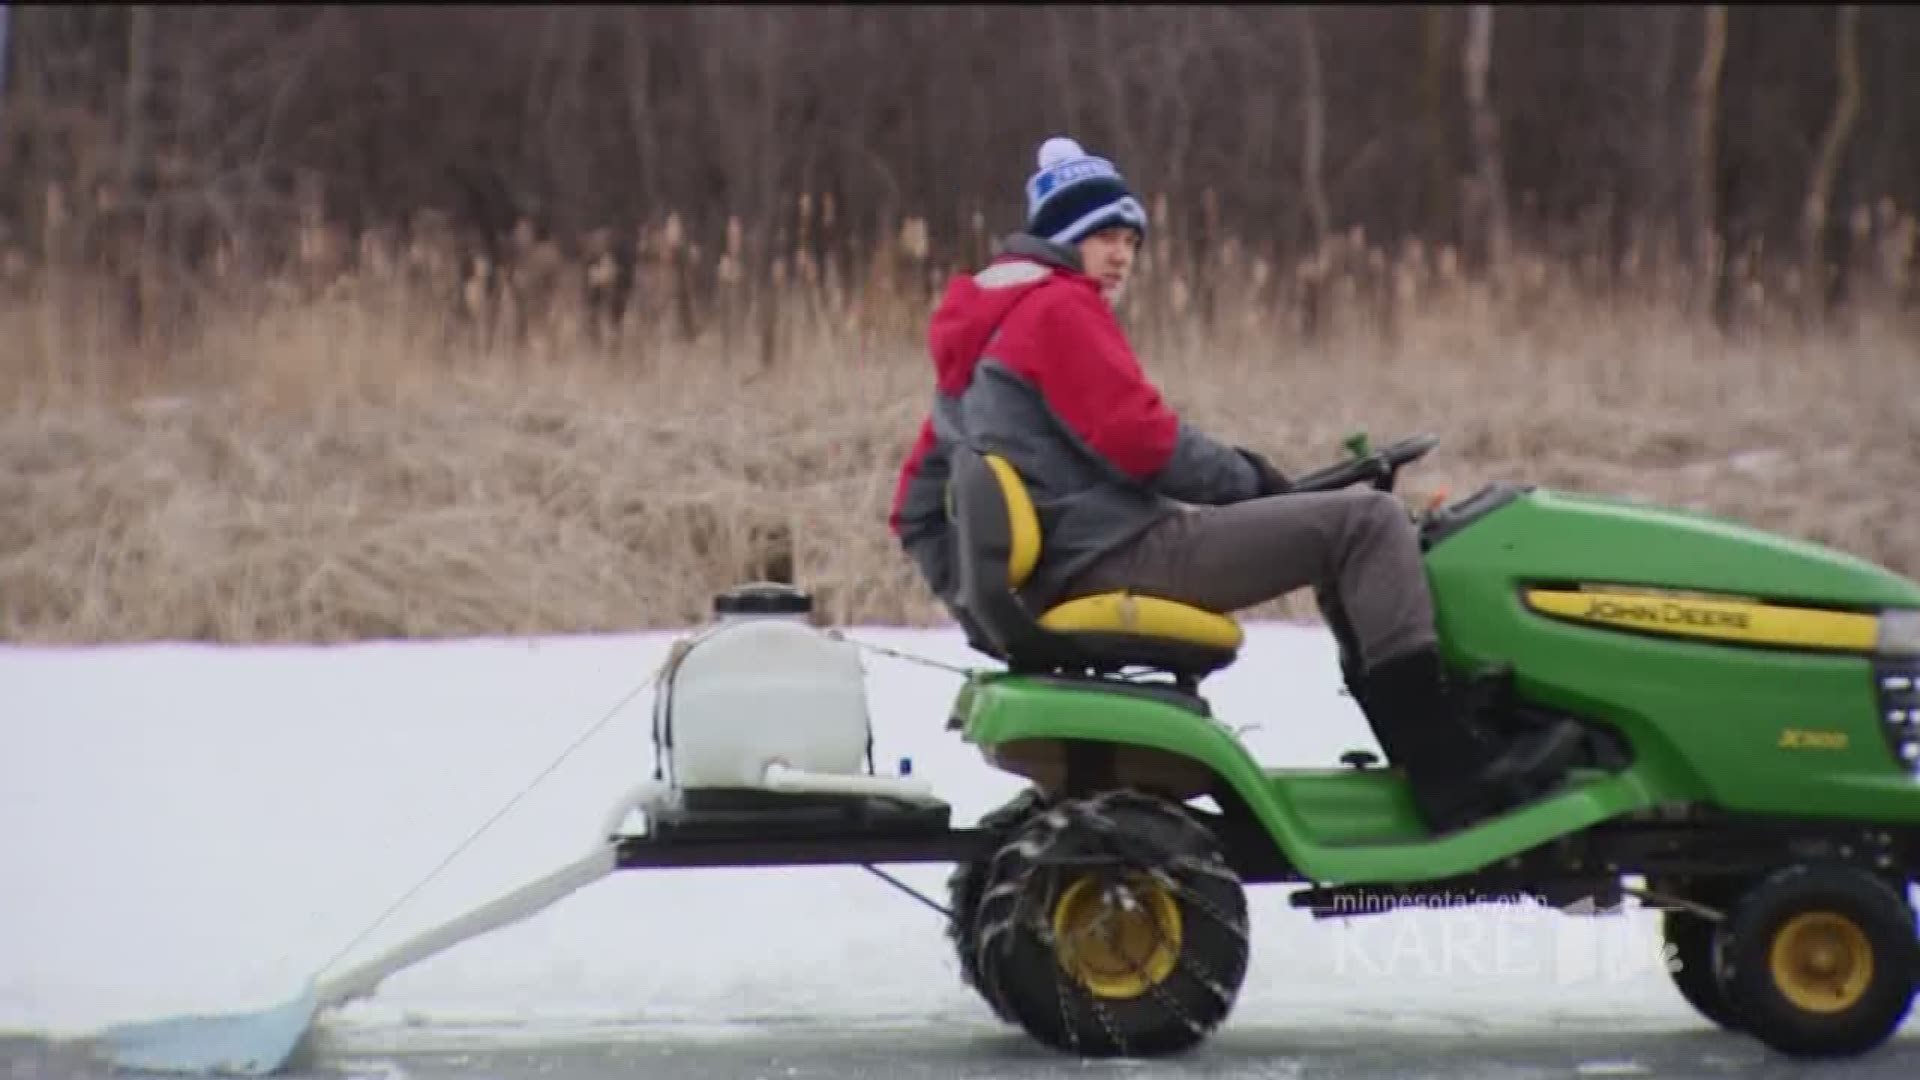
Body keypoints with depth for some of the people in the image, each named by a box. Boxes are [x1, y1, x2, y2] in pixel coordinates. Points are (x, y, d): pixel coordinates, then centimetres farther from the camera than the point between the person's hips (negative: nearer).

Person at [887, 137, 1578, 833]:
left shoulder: (970, 336, 23)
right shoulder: (1058, 306, -6)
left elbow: (915, 505, 22)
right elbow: (1135, 435, -17)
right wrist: (1247, 479, -6)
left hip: (1048, 582, 11)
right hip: (1114, 553, -11)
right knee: (1367, 522, -12)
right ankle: (1454, 774, -22)